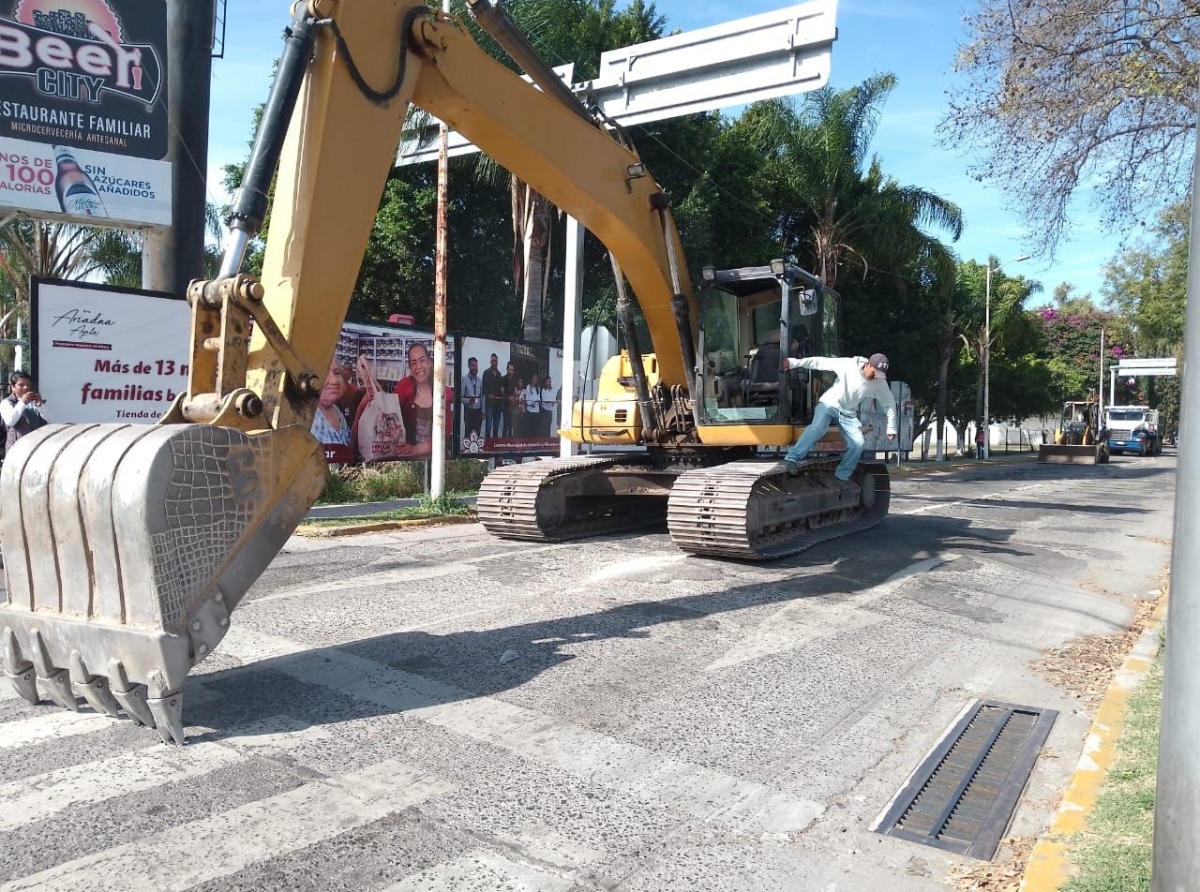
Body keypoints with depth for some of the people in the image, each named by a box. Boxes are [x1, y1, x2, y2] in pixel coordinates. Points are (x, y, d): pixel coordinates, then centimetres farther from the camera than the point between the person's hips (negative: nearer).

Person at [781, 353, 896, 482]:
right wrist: (794, 362, -25)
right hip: (830, 404, -4)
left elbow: (890, 403, 1)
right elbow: (820, 361, -21)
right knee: (817, 428, -31)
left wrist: (891, 428, 1)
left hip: (848, 413, 4)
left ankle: (842, 477, 4)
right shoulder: (848, 364, -21)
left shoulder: (880, 383, -12)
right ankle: (792, 458, -33)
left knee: (857, 443, -10)